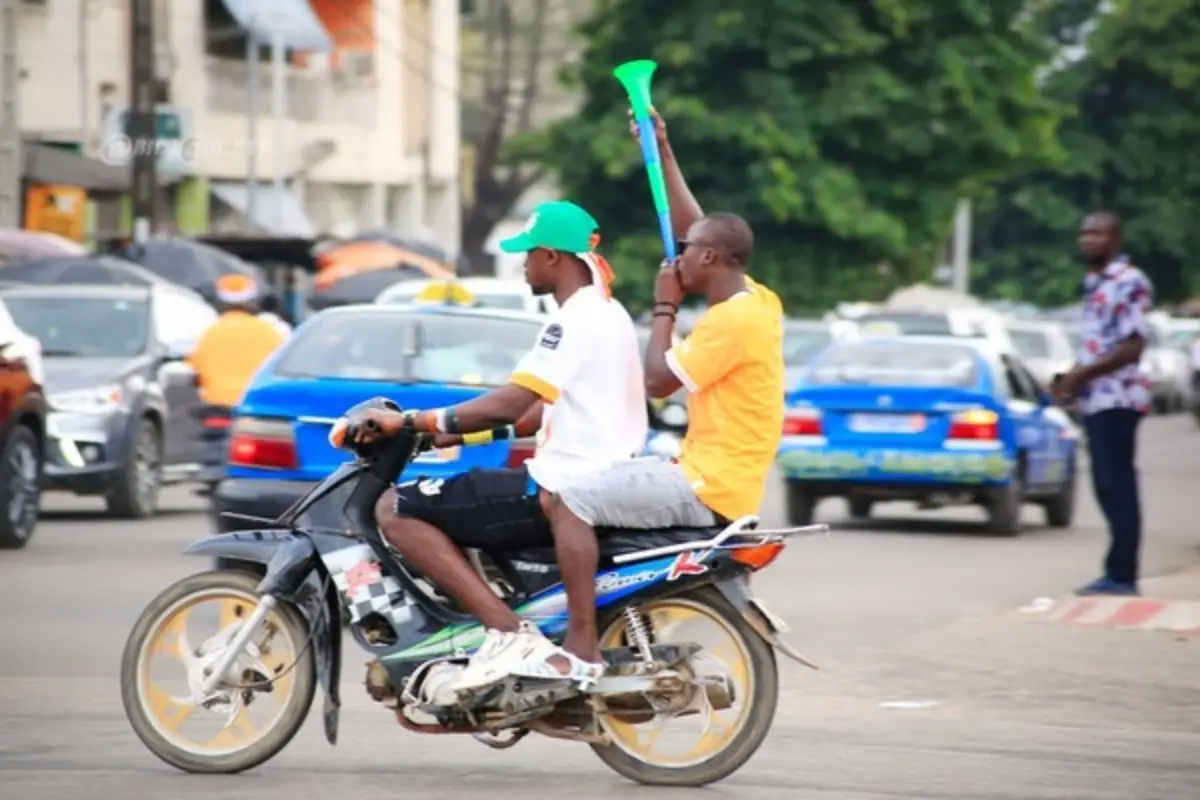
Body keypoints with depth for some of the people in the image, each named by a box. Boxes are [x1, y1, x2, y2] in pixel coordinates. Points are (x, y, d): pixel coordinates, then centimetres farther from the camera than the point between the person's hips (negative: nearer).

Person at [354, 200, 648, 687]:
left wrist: (410, 422, -18)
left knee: (395, 510, -11)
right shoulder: (608, 313, 16)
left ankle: (505, 629, -20)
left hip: (559, 494, -11)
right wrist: (464, 433, 19)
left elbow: (510, 405, -24)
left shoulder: (576, 319, -16)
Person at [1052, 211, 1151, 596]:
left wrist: (1081, 376, -17)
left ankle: (1121, 575, -5)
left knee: (1118, 487, -7)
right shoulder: (1094, 283, 18)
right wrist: (1072, 379, 9)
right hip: (1094, 401, 9)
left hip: (1116, 399, -9)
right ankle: (1118, 574, 14)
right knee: (1109, 488, 10)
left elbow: (1132, 347, -17)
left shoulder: (1128, 282, -11)